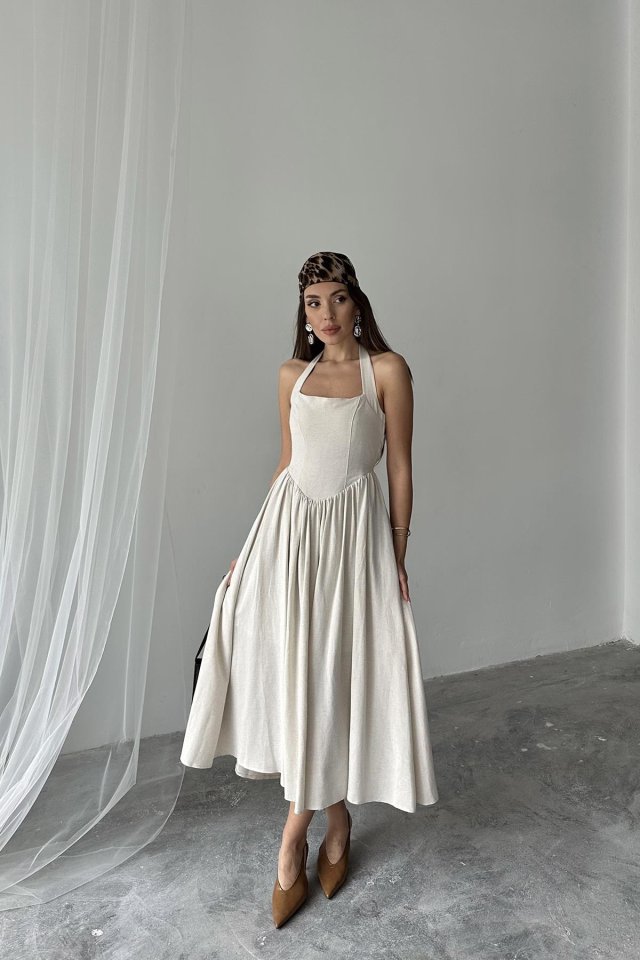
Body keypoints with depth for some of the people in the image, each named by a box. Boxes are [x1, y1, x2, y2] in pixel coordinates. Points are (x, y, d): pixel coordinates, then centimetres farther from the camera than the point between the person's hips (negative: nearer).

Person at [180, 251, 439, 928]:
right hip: (290, 525, 4)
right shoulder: (293, 374, 10)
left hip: (353, 530, -3)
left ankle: (298, 834, 25)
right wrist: (252, 542, 13)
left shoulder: (387, 370, -2)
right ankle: (328, 823, 24)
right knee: (289, 674, 4)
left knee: (338, 673, 4)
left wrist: (398, 557, -3)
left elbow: (400, 469, -1)